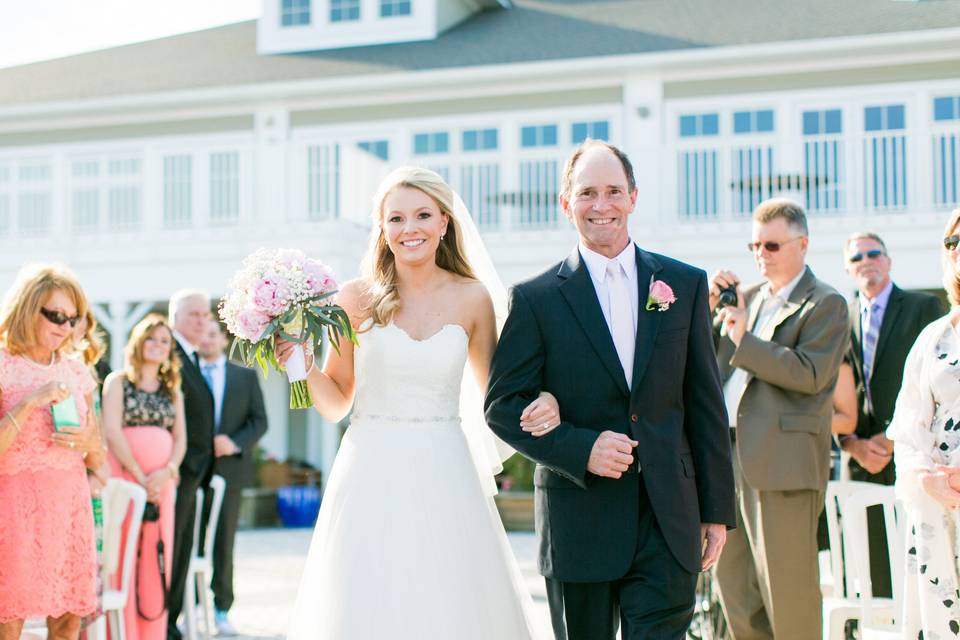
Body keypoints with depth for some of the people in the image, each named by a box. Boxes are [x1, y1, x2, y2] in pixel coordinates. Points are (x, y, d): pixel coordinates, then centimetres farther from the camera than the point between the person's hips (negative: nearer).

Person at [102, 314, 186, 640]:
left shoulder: (172, 390, 17)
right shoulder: (118, 381, 4)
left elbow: (180, 437, 11)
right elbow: (112, 431, -6)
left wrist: (167, 471, -8)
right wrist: (139, 476, -12)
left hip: (161, 481, 4)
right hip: (123, 476, -4)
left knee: (157, 559, 2)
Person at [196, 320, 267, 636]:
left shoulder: (246, 376, 10)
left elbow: (259, 421, 6)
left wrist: (235, 443, -11)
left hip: (228, 469, 1)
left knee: (223, 543, 6)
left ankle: (221, 609, 14)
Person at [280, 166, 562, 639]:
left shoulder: (473, 298, 3)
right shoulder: (358, 298, 2)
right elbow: (335, 403, 7)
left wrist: (540, 406, -7)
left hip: (443, 480, 1)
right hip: (371, 479, 0)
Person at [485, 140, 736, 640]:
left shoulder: (684, 285, 7)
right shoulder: (536, 299, 0)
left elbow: (705, 406, 8)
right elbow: (503, 406, -2)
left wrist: (717, 508, 6)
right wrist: (581, 449, -16)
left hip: (668, 520, 1)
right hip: (579, 519, -1)